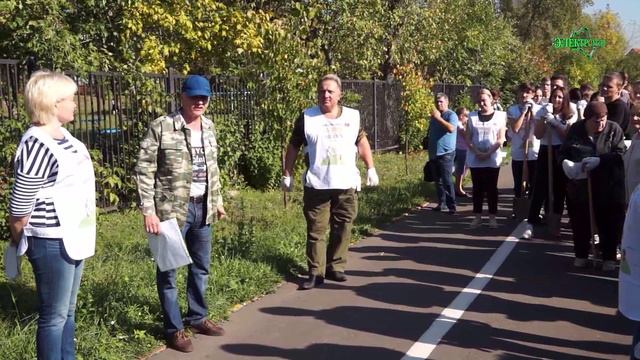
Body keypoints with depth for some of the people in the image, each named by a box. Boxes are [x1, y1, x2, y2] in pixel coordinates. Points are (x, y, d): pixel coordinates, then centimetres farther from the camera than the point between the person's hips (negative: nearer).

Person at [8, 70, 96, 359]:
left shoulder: (62, 135, 7)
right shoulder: (36, 146, -22)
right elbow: (20, 207, -16)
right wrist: (19, 240, 0)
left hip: (72, 237, 9)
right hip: (51, 242, -9)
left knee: (67, 311, 19)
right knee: (54, 315, 3)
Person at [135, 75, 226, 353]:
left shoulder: (208, 127, 8)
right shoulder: (161, 127, -13)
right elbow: (144, 171, -13)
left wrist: (217, 200, 19)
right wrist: (148, 211, -18)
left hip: (202, 208, 7)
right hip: (172, 210, -6)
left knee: (201, 266, 17)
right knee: (169, 269, 5)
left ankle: (198, 317, 35)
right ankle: (174, 329, 18)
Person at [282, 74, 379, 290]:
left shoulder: (352, 116, 6)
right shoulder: (307, 117, 0)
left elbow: (361, 142, 16)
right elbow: (293, 146, 6)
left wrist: (370, 168, 9)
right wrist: (287, 175, 4)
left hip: (346, 184, 2)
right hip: (316, 185, -2)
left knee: (342, 228, 8)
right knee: (316, 230, 1)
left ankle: (335, 267, 21)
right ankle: (315, 273, 9)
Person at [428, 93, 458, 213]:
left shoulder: (451, 115, -8)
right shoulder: (434, 115, 15)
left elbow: (451, 128, -28)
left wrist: (438, 118, -25)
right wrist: (429, 151, 22)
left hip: (446, 153, -7)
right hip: (434, 153, 7)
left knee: (446, 180, -10)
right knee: (438, 181, 11)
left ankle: (451, 206, -7)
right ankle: (441, 203, 19)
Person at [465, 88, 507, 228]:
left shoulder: (500, 116, 2)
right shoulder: (472, 116, 7)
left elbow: (501, 139, -3)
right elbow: (468, 138, 4)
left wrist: (488, 153, -14)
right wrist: (477, 152, -11)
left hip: (492, 159, -2)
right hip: (475, 159, 2)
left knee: (491, 188, 3)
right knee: (477, 188, 5)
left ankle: (492, 217, 9)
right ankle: (477, 216, 11)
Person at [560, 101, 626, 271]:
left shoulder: (614, 129, -4)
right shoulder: (575, 129, 3)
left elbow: (621, 154, -12)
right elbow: (563, 152, 9)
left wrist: (599, 160, -26)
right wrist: (565, 163, -14)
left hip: (608, 187, -2)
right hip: (580, 185, 2)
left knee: (609, 223, 4)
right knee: (580, 221, 11)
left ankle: (609, 257, 19)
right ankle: (581, 254, 27)